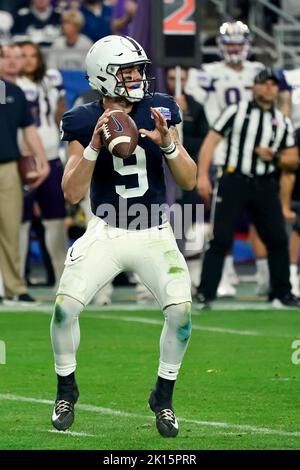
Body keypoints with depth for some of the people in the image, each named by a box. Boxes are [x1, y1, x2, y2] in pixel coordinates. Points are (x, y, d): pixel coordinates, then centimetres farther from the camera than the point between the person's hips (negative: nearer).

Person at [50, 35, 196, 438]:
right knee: (65, 306, -16)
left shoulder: (161, 111, -1)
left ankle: (163, 395, 4)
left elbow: (189, 181, -1)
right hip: (105, 233, -1)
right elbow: (72, 193, -8)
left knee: (181, 310, -19)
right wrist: (94, 145, -21)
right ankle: (66, 389, 10)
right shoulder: (84, 122, -4)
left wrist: (167, 142, -18)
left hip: (154, 235, 1)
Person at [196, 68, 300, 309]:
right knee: (221, 239, -8)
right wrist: (203, 176, -12)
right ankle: (204, 294, -5)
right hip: (235, 181, -4)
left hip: (265, 186, 4)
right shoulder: (236, 112, 2)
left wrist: (274, 156, -6)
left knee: (278, 239, 4)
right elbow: (211, 141, -2)